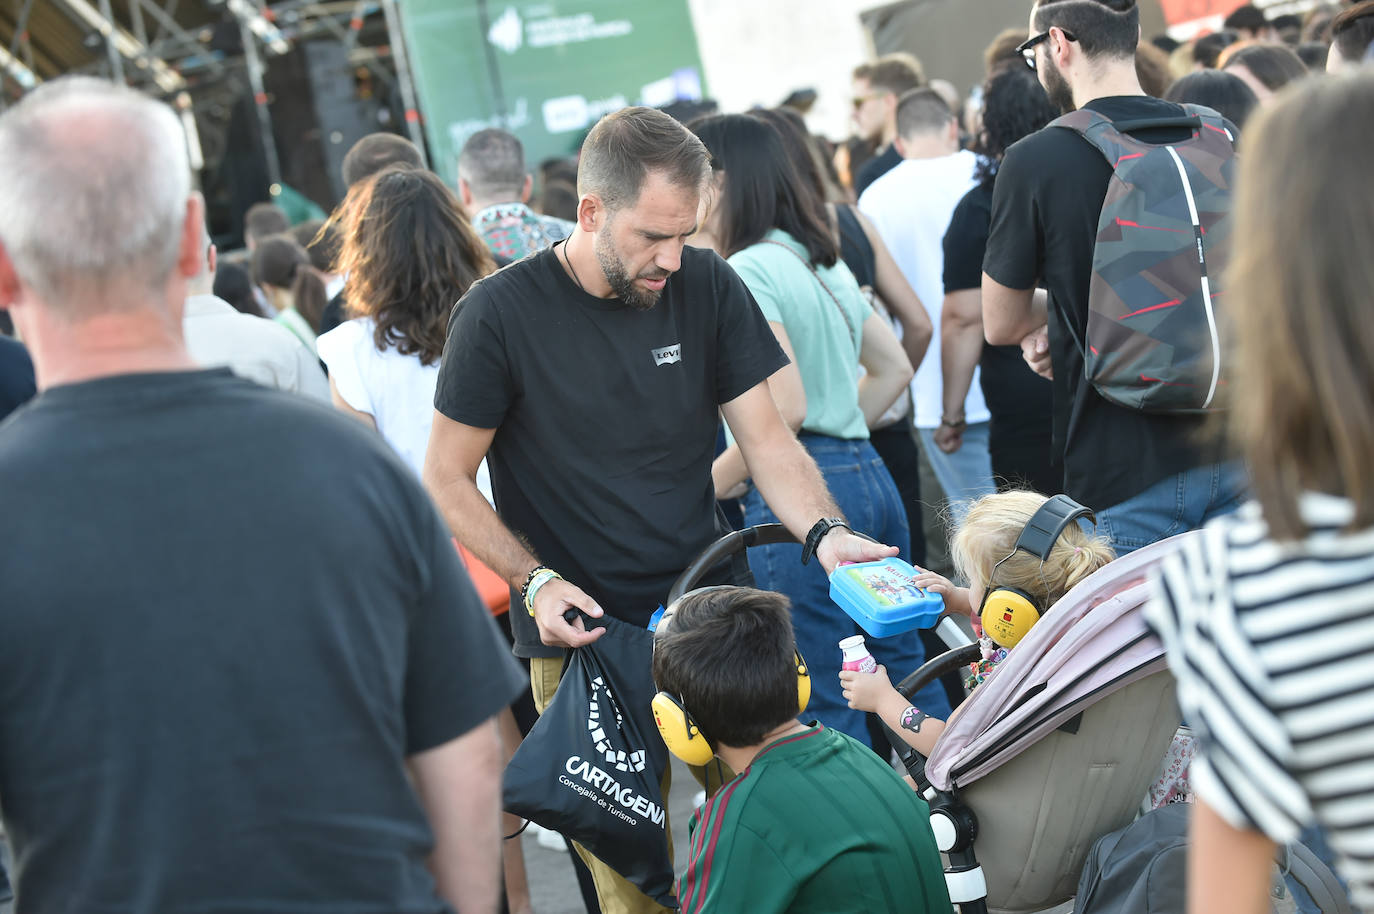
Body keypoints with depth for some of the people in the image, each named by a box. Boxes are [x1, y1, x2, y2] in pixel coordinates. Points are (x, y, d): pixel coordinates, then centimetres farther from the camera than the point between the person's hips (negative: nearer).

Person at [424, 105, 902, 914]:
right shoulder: (501, 315, -9)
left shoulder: (707, 286, 1)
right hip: (582, 636, -3)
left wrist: (824, 530, -15)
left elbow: (766, 437, 3)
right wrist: (536, 582, -14)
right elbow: (447, 480, -2)